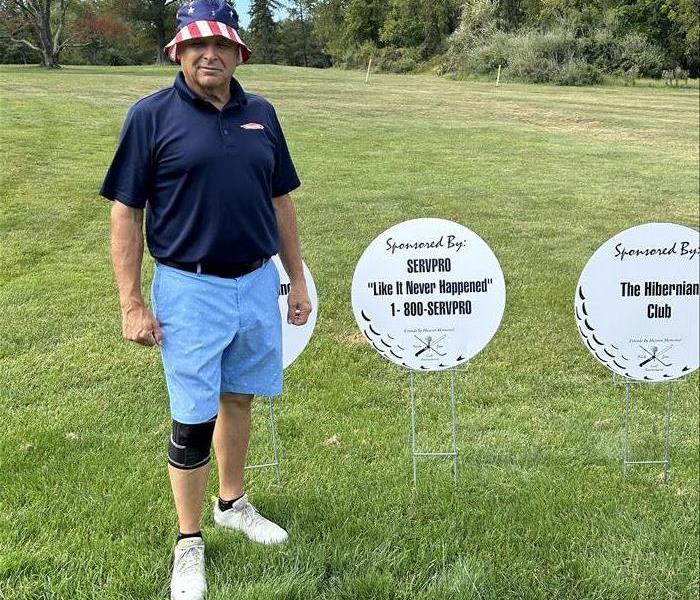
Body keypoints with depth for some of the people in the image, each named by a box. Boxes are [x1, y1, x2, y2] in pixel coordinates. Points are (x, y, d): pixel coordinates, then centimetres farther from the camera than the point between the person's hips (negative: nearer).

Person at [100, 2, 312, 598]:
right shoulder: (152, 116, -7)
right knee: (193, 421, 2)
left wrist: (298, 279, 13)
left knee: (238, 399, 18)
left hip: (258, 283, 5)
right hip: (191, 290, -4)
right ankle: (189, 543, 20)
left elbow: (280, 202, 13)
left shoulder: (260, 114, 7)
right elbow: (126, 213, -6)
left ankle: (232, 503, 39)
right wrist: (131, 303, -10)